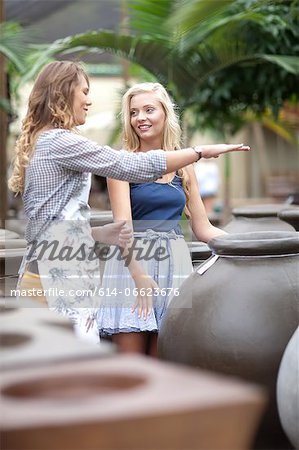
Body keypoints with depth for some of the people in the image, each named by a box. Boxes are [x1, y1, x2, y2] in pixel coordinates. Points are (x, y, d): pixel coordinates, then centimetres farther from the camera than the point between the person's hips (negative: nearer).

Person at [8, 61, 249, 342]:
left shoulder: (42, 142, 19)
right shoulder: (57, 141, -12)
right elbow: (133, 166, -15)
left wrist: (102, 235, 8)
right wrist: (202, 151, -7)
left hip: (53, 275, 10)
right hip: (58, 280, -10)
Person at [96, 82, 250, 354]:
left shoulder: (183, 166, 13)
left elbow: (202, 228, 14)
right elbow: (123, 224, -8)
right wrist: (139, 275, -20)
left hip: (174, 261, 3)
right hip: (131, 262, -3)